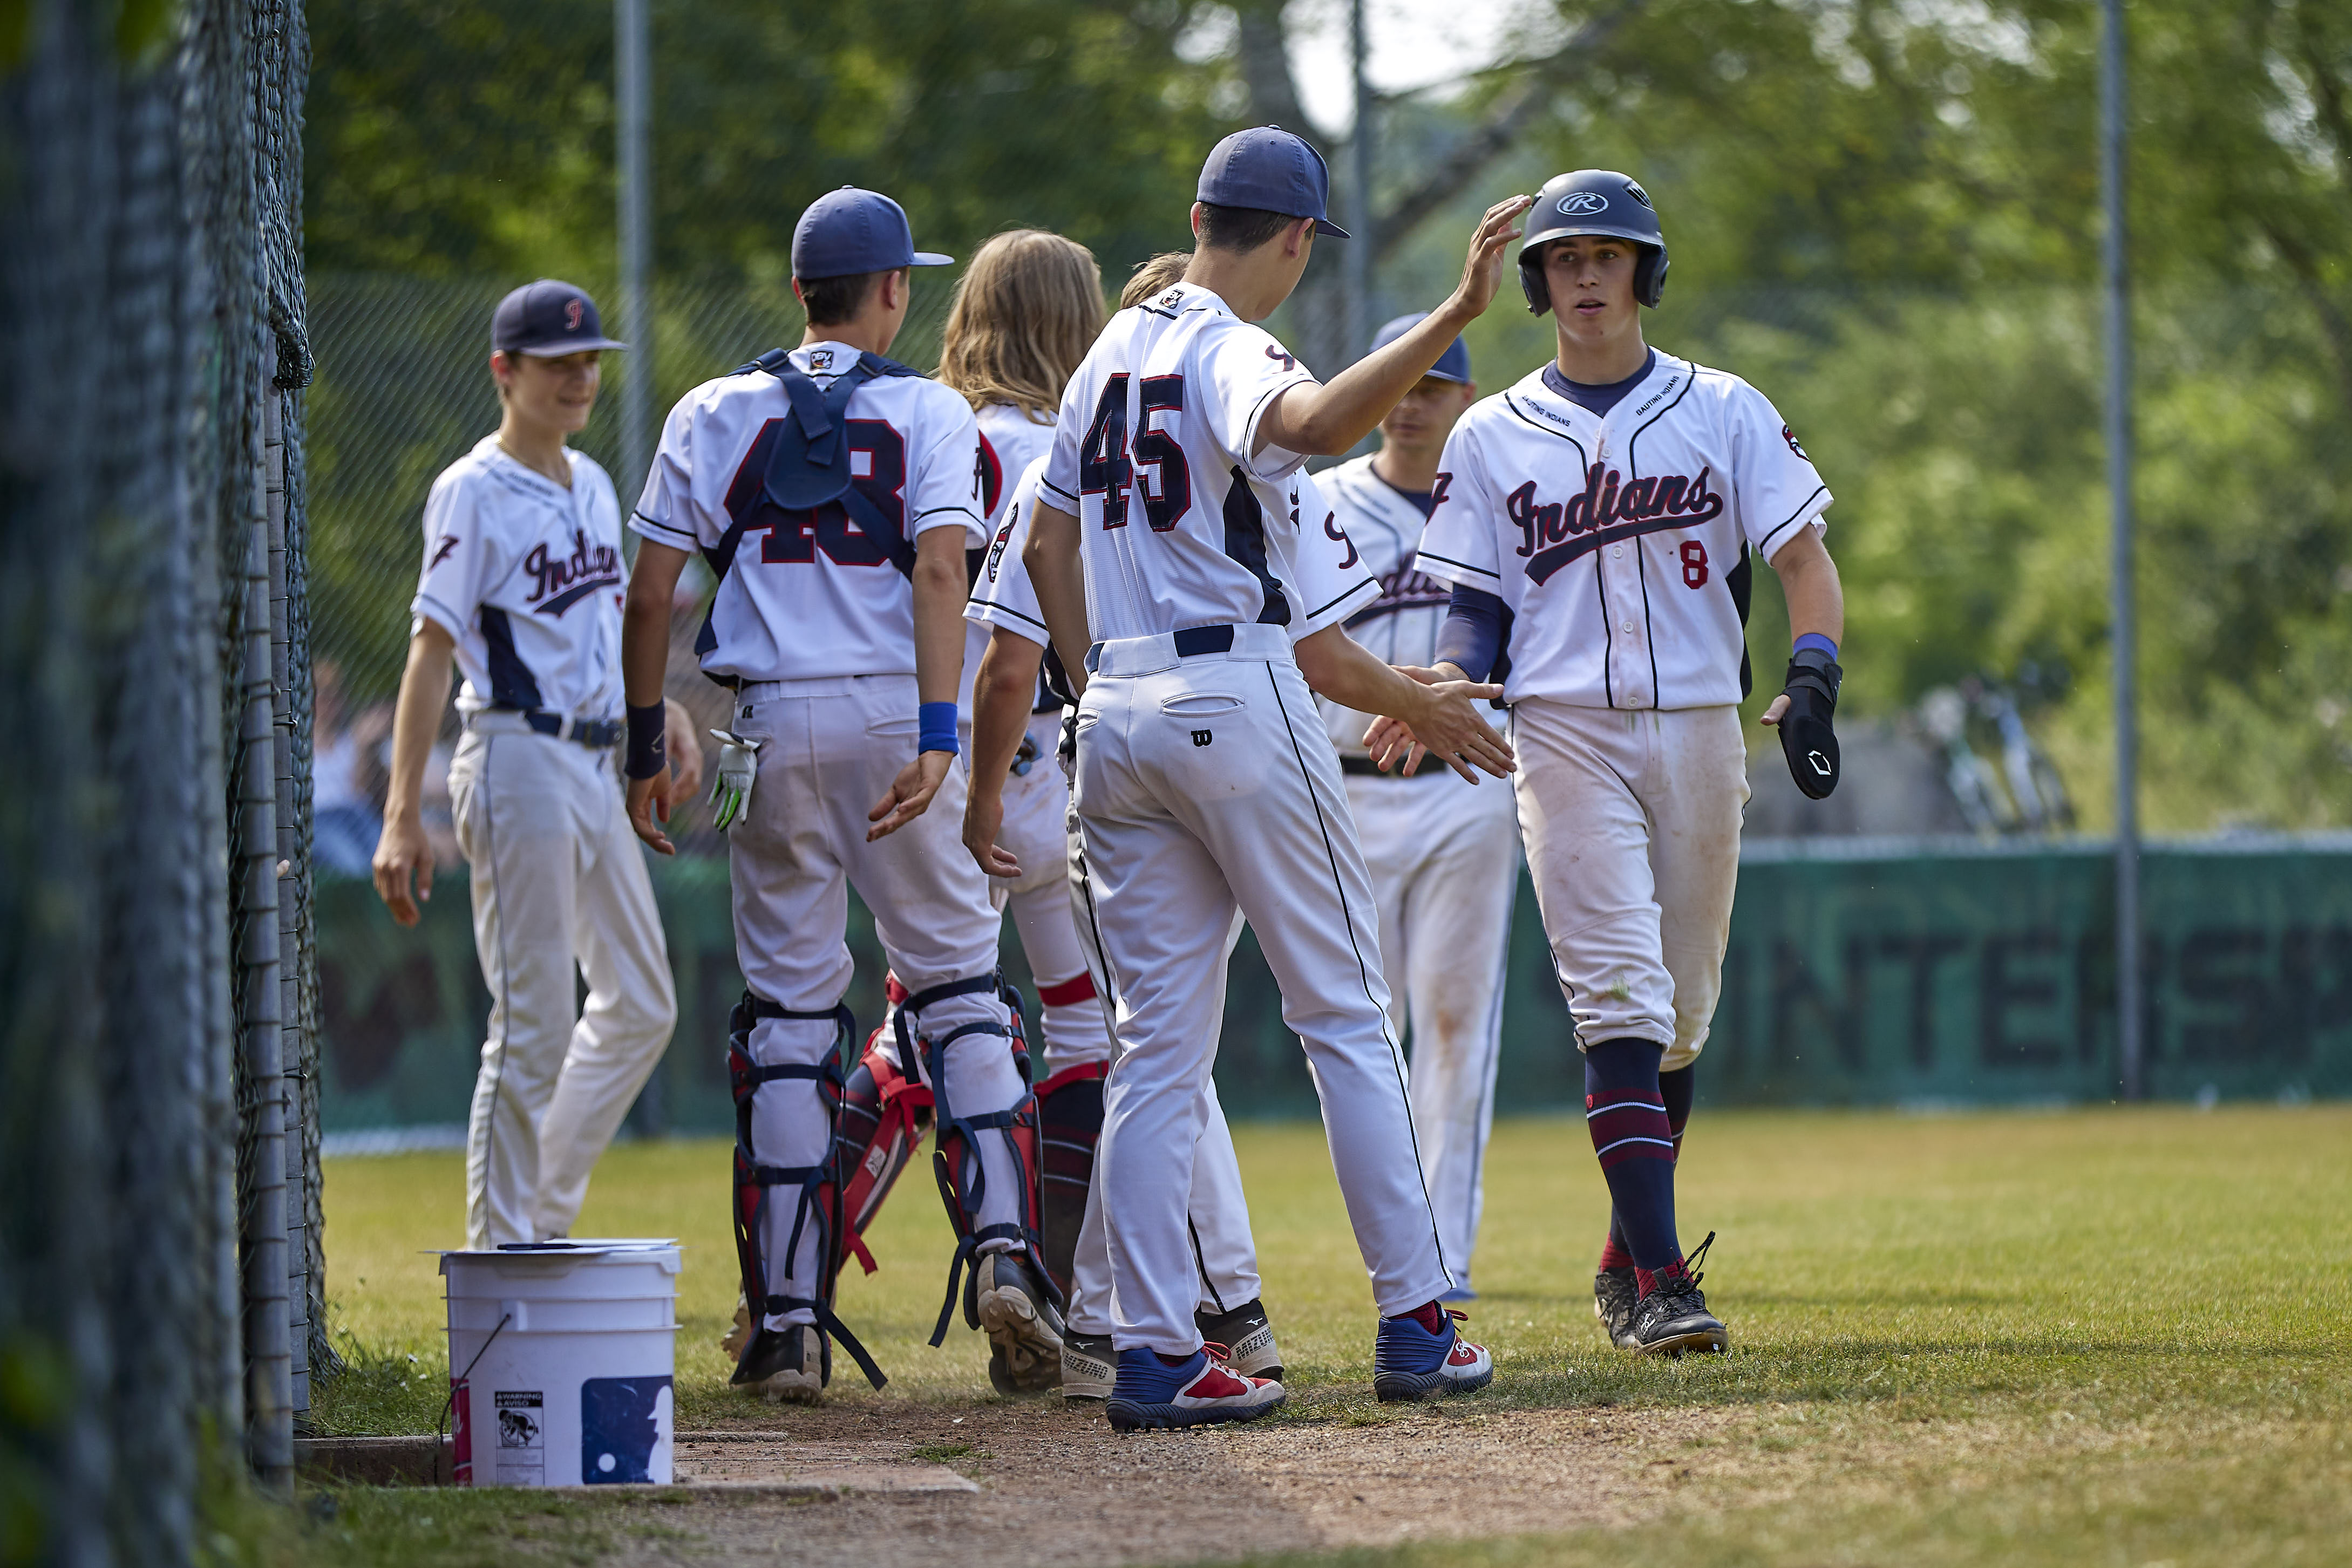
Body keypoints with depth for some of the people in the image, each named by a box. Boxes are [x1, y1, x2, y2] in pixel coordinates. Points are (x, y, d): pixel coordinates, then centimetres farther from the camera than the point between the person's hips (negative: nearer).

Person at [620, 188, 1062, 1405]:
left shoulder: (714, 414, 10)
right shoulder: (928, 412, 4)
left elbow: (650, 591, 5)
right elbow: (939, 575, -10)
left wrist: (646, 748, 11)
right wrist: (936, 739, -17)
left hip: (770, 730, 1)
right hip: (891, 713, -1)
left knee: (786, 1009, 5)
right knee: (957, 983, 7)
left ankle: (787, 1317, 2)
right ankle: (1002, 1248, -11)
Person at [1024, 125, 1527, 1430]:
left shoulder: (1113, 353, 15)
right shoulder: (1229, 350, -10)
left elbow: (1047, 543, 19)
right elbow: (1309, 421, -35)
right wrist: (1456, 316, -41)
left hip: (1116, 713, 7)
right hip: (1240, 701, -7)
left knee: (1158, 1042, 5)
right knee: (1344, 1015, 2)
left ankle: (1153, 1349, -3)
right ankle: (1414, 1325, 2)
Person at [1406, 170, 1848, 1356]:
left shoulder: (1724, 412, 9)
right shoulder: (1491, 437, 10)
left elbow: (1803, 555, 2)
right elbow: (1478, 608, 10)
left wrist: (1813, 677, -16)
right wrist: (1445, 688, -12)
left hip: (1700, 728, 2)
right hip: (1566, 733, -2)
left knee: (1682, 1009, 6)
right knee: (1620, 999, -14)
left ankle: (1627, 1261, 21)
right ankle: (1658, 1279, -20)